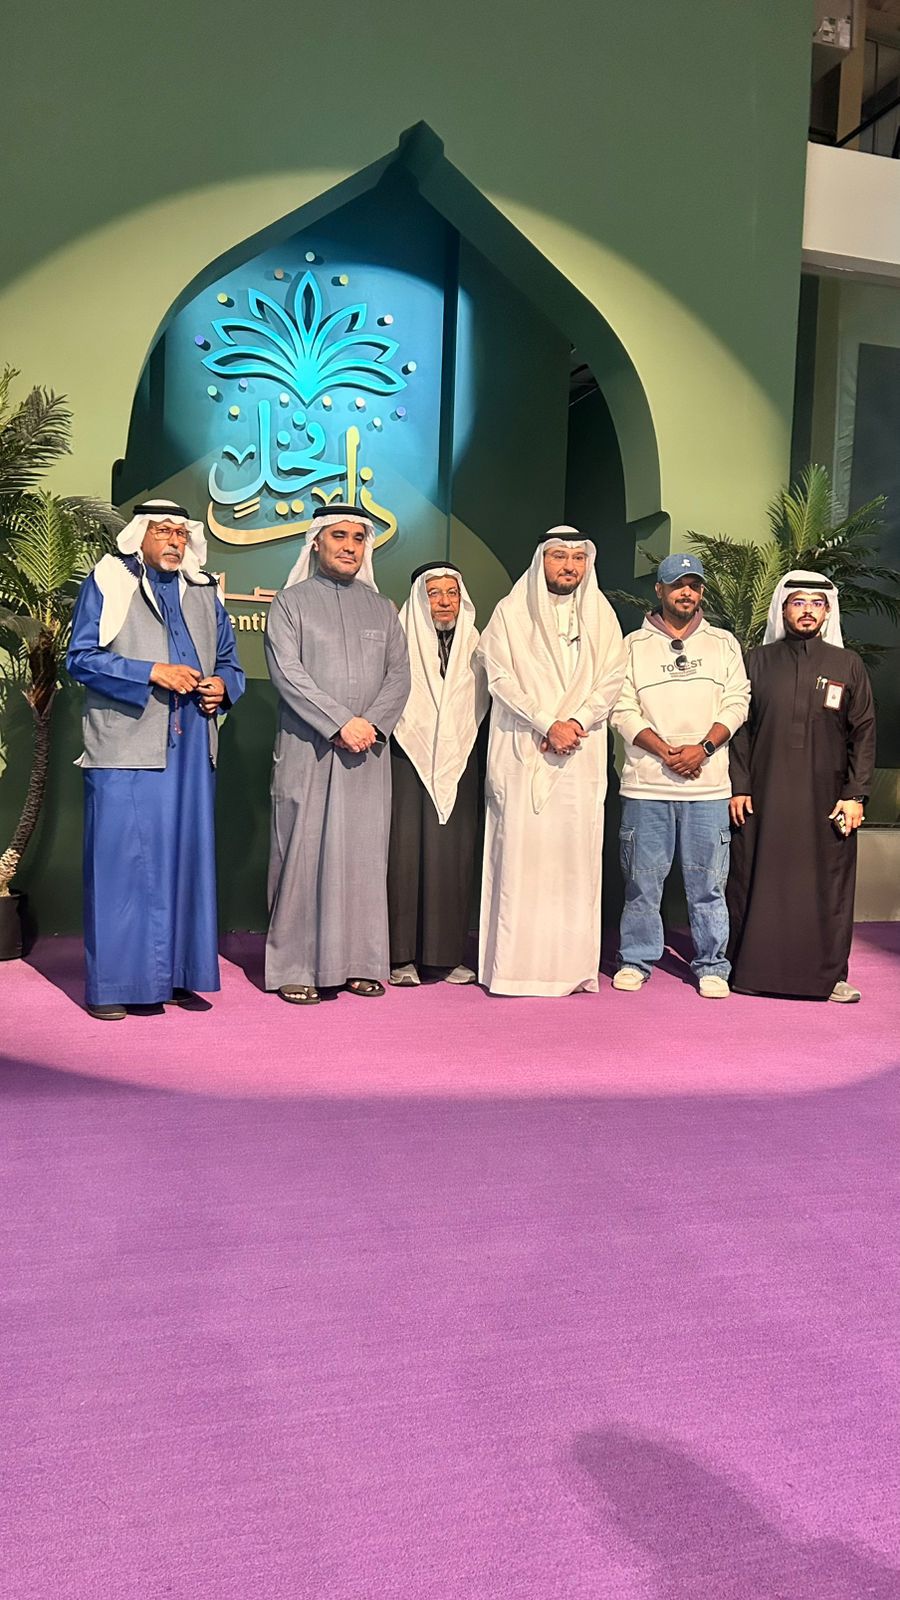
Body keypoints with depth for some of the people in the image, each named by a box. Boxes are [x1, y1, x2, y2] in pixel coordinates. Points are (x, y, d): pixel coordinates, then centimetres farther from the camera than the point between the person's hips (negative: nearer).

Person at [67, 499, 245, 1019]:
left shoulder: (204, 593, 18)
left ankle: (178, 975, 14)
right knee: (120, 860, -5)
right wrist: (152, 673, -14)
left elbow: (229, 661, 20)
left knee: (187, 858, 5)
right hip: (125, 746, -4)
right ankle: (111, 984, 3)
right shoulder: (106, 584, 4)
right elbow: (81, 657, -4)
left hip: (191, 747, 5)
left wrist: (221, 685, -3)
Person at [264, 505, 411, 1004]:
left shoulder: (381, 608, 16)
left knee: (364, 854, 4)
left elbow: (399, 675, 8)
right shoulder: (291, 602, 6)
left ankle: (359, 962, 11)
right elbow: (287, 672, -6)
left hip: (367, 753, 3)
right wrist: (340, 723, -15)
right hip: (306, 750, -3)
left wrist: (372, 724, -10)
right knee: (303, 852, -2)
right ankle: (295, 967, 4)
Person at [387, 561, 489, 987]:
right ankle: (402, 956, 2)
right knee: (405, 851, -5)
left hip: (457, 761, 3)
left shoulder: (474, 644, 12)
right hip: (408, 759, -3)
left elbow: (480, 704, 15)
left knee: (453, 853, 3)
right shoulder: (401, 640, 0)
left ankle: (447, 954, 11)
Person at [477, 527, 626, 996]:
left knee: (577, 852, -2)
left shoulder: (600, 613, 15)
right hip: (523, 751, -2)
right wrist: (548, 725, -11)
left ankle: (574, 964, 3)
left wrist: (575, 722, -9)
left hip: (582, 752, 2)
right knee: (521, 852, -6)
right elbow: (501, 676, -3)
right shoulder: (511, 611, 7)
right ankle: (516, 964, -3)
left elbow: (611, 677, 6)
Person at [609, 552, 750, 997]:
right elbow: (623, 710, 1)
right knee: (642, 880, 3)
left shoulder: (724, 643, 13)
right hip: (646, 783, 0)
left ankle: (712, 966, 14)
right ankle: (636, 960, 17)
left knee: (708, 882, 3)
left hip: (708, 785, 1)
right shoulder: (634, 645, 9)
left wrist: (702, 749, -9)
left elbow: (737, 703, 6)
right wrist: (664, 751, -11)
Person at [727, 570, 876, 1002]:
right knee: (756, 884, 2)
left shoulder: (848, 666, 9)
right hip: (763, 799, 0)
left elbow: (863, 733, 7)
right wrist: (738, 787, -2)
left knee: (828, 887, 1)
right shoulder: (757, 661, 9)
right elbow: (739, 727, 7)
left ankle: (828, 975, 11)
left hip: (826, 800, 0)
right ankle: (749, 969, 12)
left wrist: (855, 795, -2)